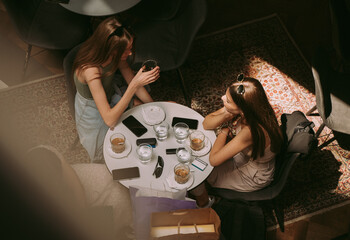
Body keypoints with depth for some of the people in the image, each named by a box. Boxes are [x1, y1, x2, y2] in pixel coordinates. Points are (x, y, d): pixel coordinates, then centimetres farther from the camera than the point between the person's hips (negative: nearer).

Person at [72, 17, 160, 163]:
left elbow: (132, 81, -3)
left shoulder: (115, 56, -19)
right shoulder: (90, 70, -40)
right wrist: (135, 84, -45)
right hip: (95, 117, -6)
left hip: (112, 97, 6)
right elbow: (110, 120, -41)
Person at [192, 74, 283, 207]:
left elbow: (214, 160, -34)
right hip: (244, 156, 7)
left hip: (253, 178, -7)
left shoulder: (252, 131, -43)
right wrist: (225, 115, -30)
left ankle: (203, 203, 33)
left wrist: (224, 133, -19)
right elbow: (206, 124, -11)